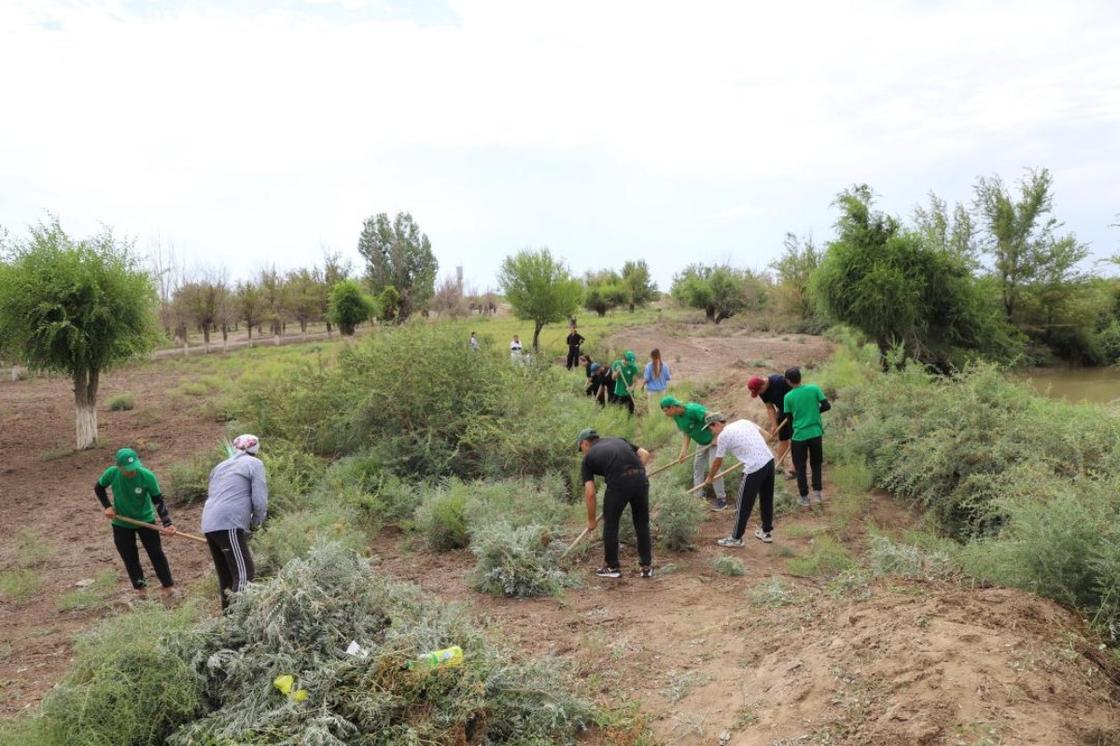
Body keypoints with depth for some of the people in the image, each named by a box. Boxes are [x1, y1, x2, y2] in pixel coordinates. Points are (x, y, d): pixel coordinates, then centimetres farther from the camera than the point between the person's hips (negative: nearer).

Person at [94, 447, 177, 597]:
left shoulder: (147, 476, -27)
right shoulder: (112, 473, -22)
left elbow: (158, 500, -20)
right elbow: (98, 488, 1)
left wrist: (167, 523, -30)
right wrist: (107, 506, -11)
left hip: (146, 520, -2)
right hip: (121, 523, 2)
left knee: (156, 553, -1)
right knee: (129, 558, 9)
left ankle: (168, 586, 10)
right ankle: (141, 588, 24)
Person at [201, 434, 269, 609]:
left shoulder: (221, 466, 25)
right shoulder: (254, 464, 3)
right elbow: (260, 500, -5)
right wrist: (255, 522, 12)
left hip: (209, 524, 8)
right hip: (229, 525, -8)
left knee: (226, 576, 13)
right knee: (244, 575, -11)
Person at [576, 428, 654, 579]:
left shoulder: (588, 458, 19)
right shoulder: (618, 440, 30)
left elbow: (590, 493, 11)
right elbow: (645, 454, 18)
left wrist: (591, 520, 20)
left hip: (618, 483, -4)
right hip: (641, 479, 4)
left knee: (611, 525, 17)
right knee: (642, 524, 20)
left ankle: (613, 567, 25)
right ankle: (646, 566, 25)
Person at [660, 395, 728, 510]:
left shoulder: (692, 409, -33)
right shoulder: (676, 417, -7)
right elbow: (687, 433, -1)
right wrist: (684, 450, -11)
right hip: (702, 442, 9)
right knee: (697, 466, 13)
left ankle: (721, 499, 1)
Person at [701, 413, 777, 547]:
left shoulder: (723, 436, -4)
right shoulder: (744, 422, 13)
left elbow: (717, 462, 6)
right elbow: (762, 432, 27)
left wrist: (709, 478, 23)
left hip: (754, 468, -8)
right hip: (769, 460, 8)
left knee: (743, 505, 6)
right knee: (767, 500, 22)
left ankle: (736, 538, 18)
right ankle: (767, 532, 37)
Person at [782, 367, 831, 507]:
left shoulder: (788, 397, -8)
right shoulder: (814, 388, -6)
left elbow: (790, 417, 0)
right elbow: (827, 406, -5)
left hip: (799, 436, -2)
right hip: (816, 433, 2)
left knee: (800, 467, 12)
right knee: (816, 464, 20)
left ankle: (804, 497, 15)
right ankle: (817, 492, 11)